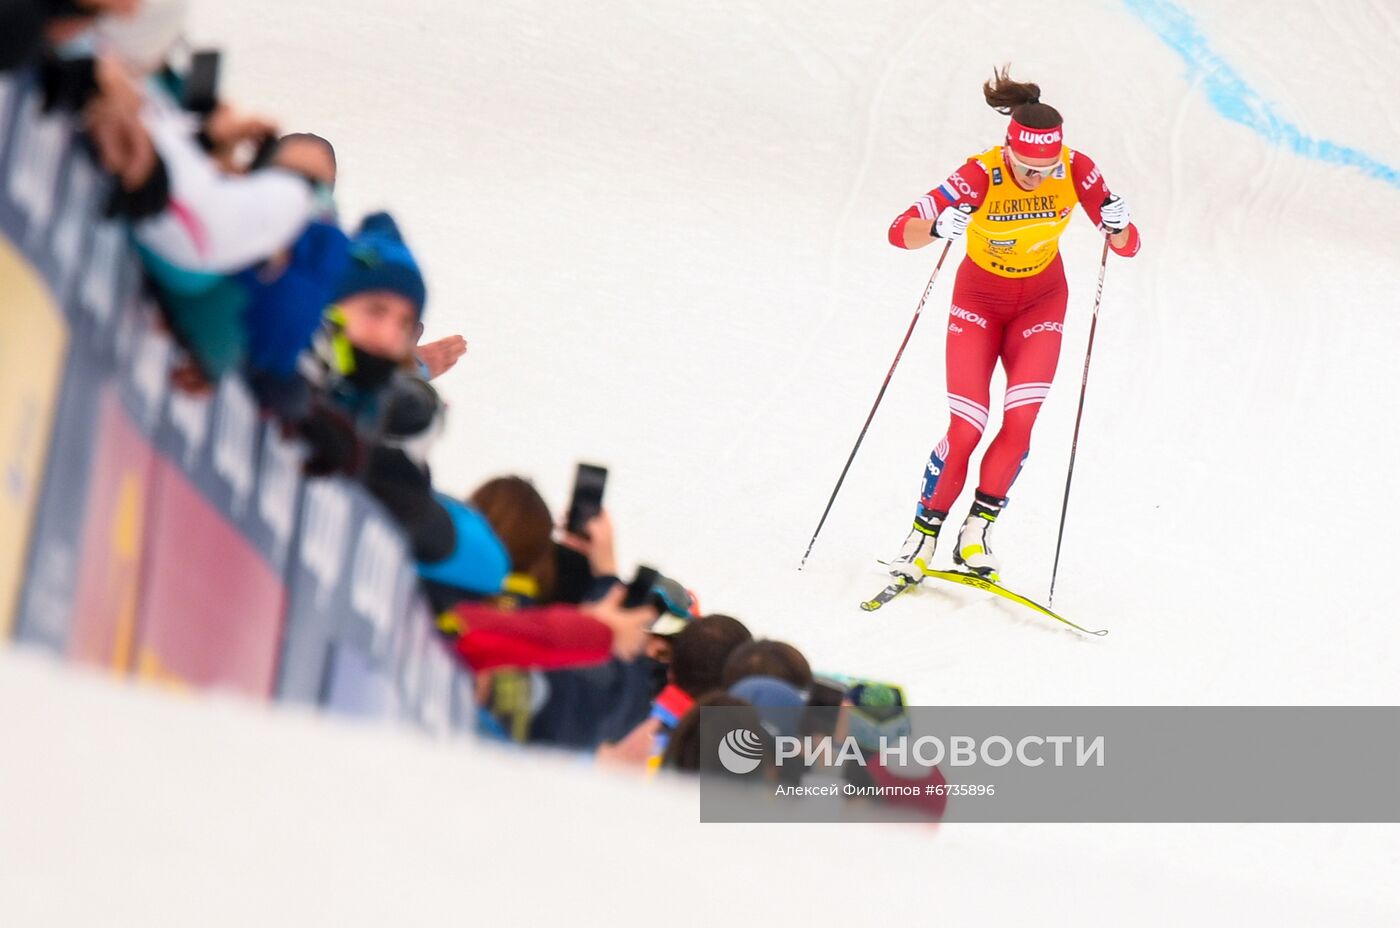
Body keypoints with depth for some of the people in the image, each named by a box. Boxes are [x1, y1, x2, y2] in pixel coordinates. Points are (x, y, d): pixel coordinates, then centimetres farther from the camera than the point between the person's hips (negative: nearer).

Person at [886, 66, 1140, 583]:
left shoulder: (1076, 171, -22)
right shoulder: (980, 176, -29)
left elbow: (1128, 247, -15)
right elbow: (899, 232, -32)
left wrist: (1117, 227, -39)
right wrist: (939, 227, -53)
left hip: (1041, 301, 2)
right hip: (979, 298, -2)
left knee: (1020, 420, -15)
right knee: (966, 428, -12)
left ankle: (976, 533, -1)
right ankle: (923, 535, 5)